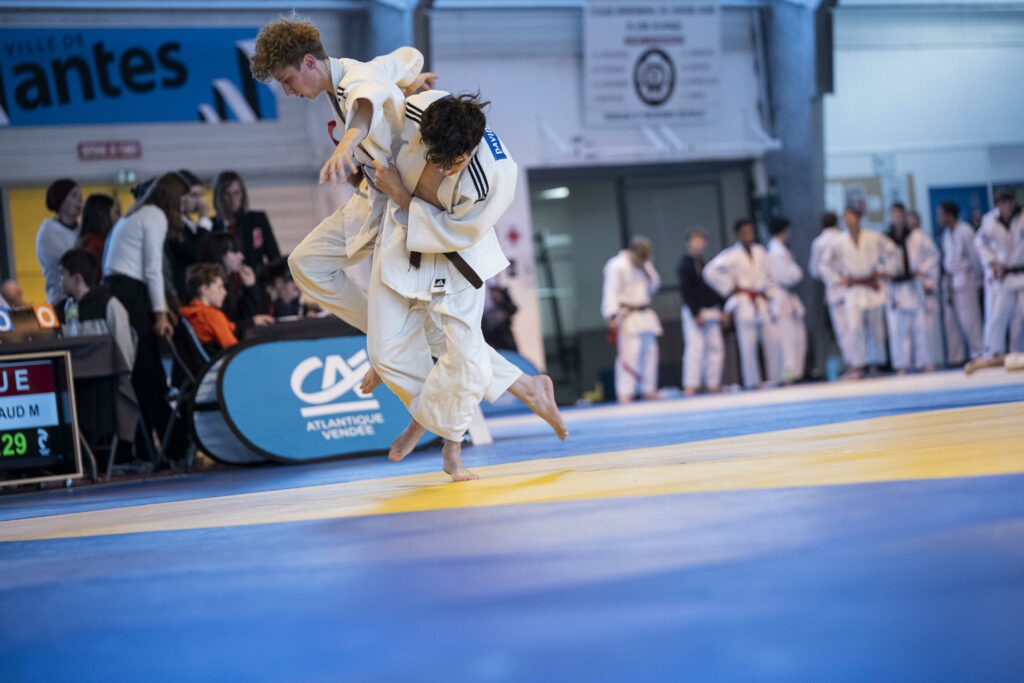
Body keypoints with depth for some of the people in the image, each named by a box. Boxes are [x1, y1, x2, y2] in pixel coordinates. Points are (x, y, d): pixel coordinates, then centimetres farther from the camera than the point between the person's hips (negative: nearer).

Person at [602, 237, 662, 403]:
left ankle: (649, 391, 20)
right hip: (626, 316, -8)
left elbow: (653, 286, 16)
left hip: (645, 315, 8)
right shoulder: (616, 266, -12)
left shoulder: (644, 265, 12)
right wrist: (612, 316, -25)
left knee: (650, 351, 10)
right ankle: (624, 394, -16)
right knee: (628, 355, -15)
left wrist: (647, 268, 0)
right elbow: (611, 292, -17)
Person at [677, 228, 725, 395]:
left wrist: (720, 309, 12)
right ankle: (691, 386, -12)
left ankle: (713, 383, 13)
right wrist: (696, 313, -18)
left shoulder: (705, 263, 16)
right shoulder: (686, 264, -7)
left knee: (715, 346, 6)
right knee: (696, 345, -13)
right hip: (695, 312, -8)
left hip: (711, 311, 8)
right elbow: (686, 291, -13)